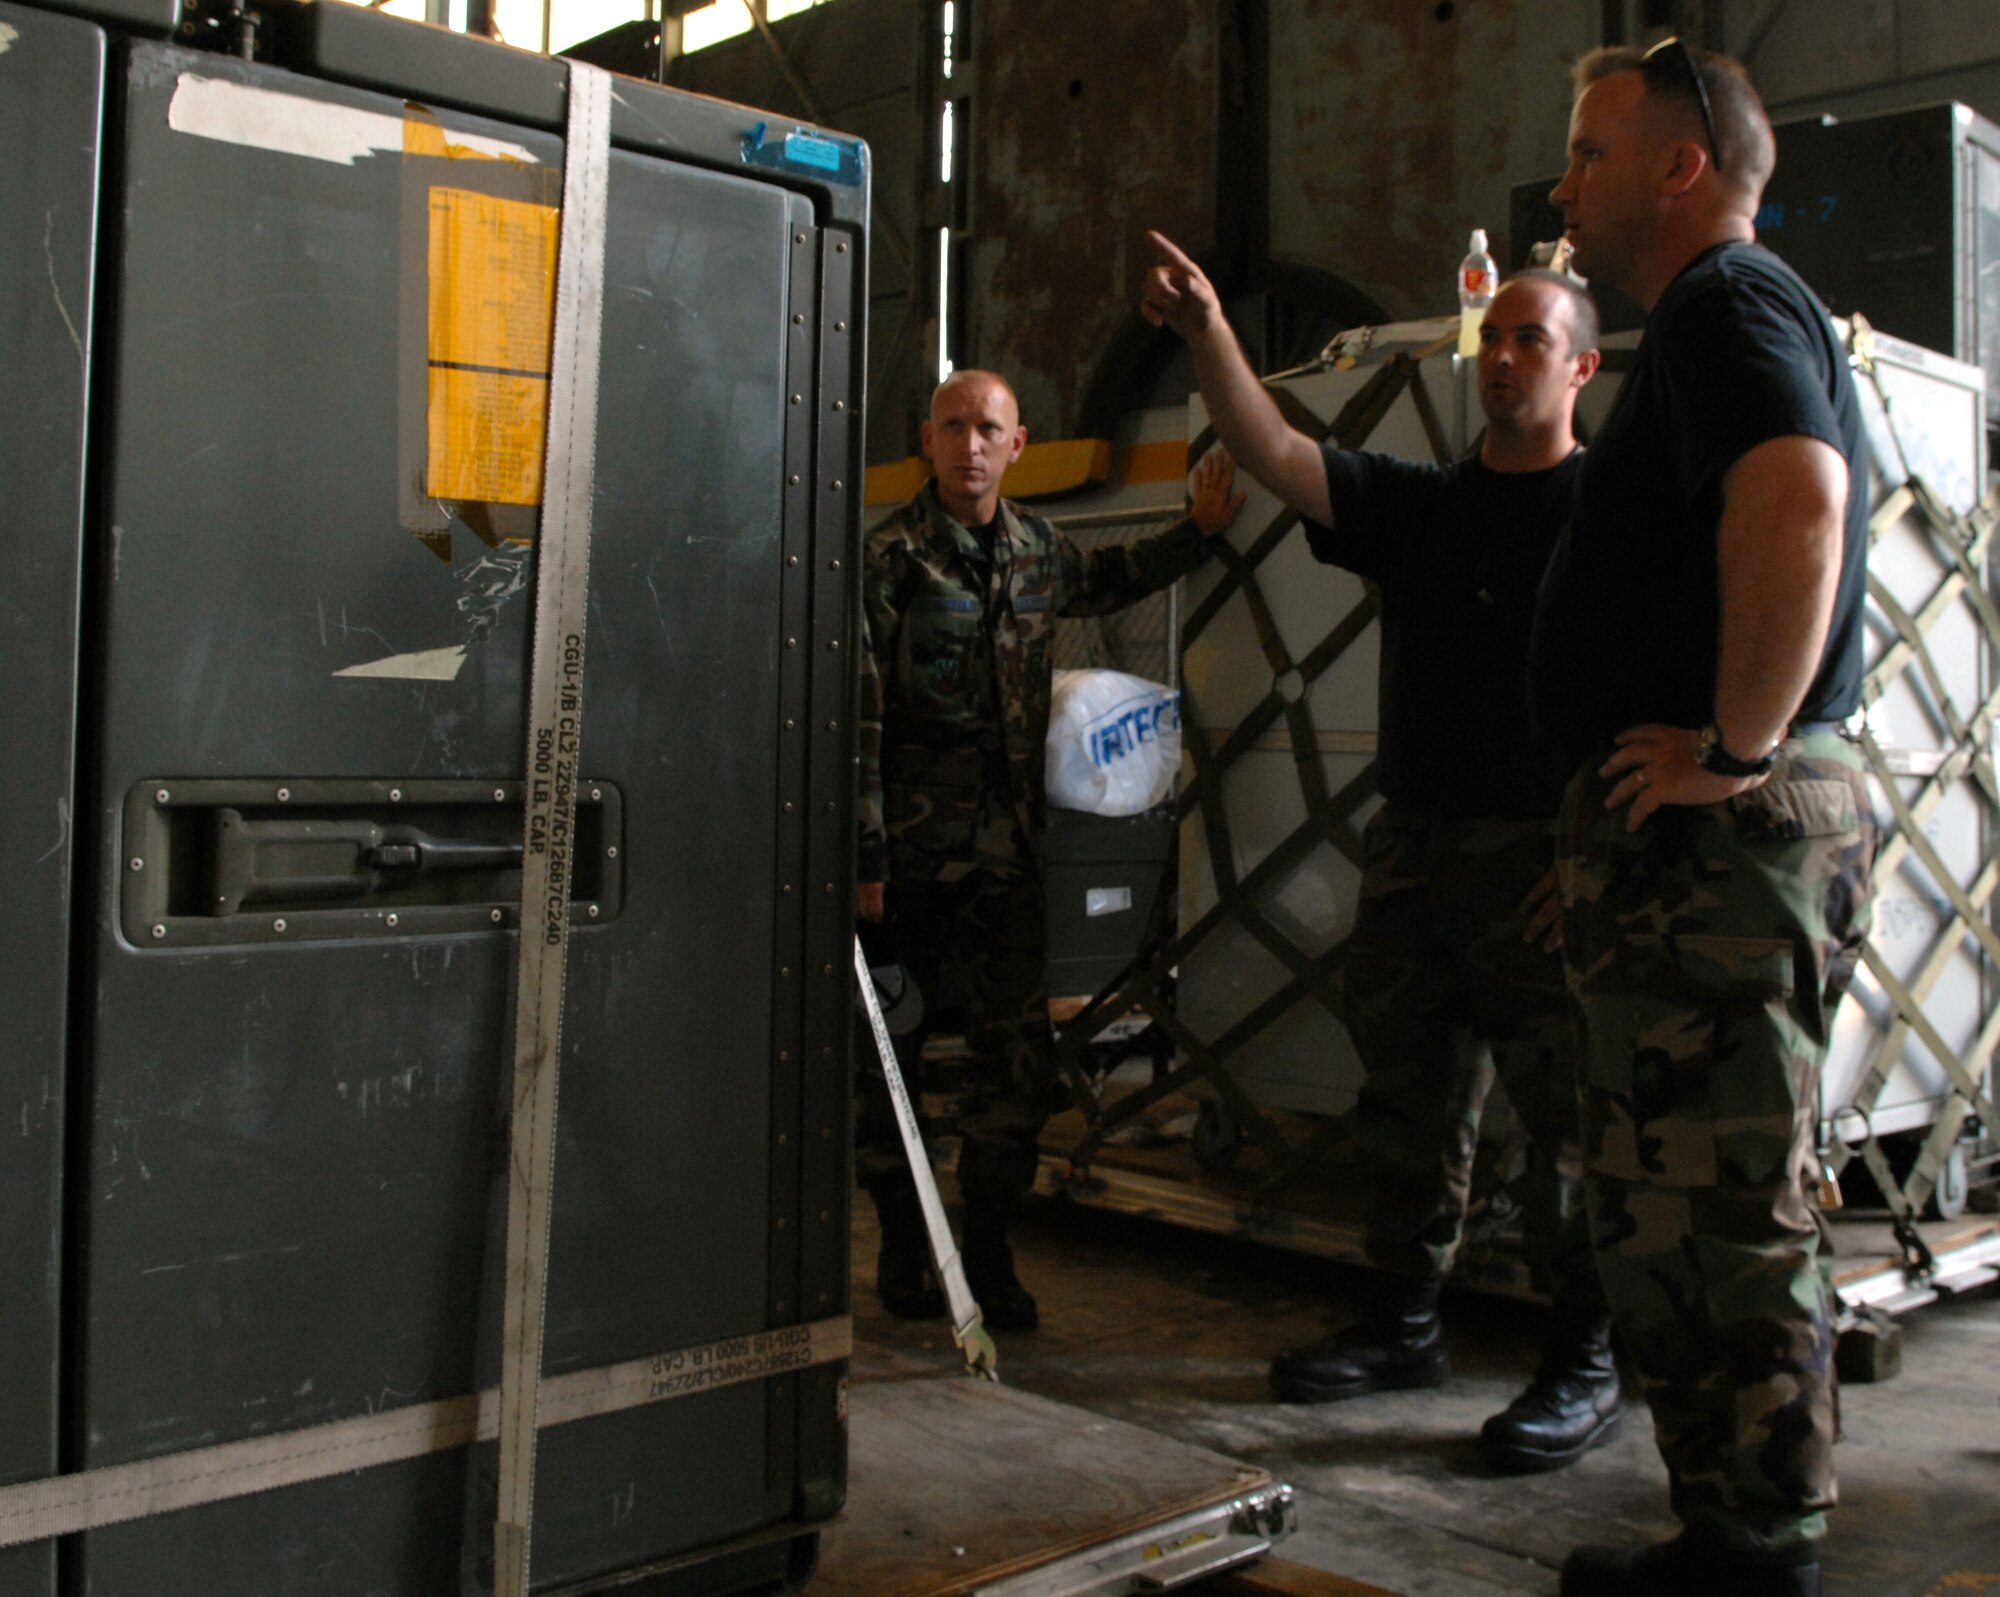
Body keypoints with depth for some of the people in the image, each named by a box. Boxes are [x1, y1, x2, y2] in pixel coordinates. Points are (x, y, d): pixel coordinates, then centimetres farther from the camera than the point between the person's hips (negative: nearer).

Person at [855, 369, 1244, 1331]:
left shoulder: (1035, 548, 10)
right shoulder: (890, 558, -8)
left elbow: (1102, 583, 35)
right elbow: (858, 718, -11)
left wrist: (1198, 531, 27)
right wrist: (864, 858, -14)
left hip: (1004, 853, 4)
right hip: (910, 853, -4)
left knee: (1019, 1055, 1)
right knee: (889, 1054, 5)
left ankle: (987, 1252, 16)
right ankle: (901, 1245, 22)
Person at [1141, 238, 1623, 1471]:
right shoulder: (1421, 504, 15)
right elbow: (1275, 457, 4)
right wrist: (1210, 333, -10)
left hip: (1543, 860, -6)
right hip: (1414, 848, 6)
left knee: (1570, 1117, -2)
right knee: (1407, 1101, 12)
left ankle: (1586, 1363, 9)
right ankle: (1406, 1323, 25)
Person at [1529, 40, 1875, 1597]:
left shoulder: (1727, 303, -10)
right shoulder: (1730, 314, 25)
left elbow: (1796, 502, -30)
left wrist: (1735, 746, -24)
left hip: (1721, 832, -11)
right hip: (1698, 836, 11)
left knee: (1714, 1220, -5)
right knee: (1681, 1210, 16)